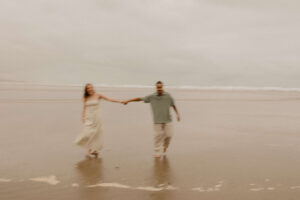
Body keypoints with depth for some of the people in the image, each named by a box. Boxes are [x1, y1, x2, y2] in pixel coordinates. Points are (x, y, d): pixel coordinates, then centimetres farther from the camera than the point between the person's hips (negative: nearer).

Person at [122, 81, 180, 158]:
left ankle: (165, 146, 32)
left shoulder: (168, 96, 1)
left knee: (169, 135, -1)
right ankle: (157, 153, 7)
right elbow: (140, 98, 2)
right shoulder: (152, 97, -1)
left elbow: (173, 105, 13)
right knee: (158, 136, -4)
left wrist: (177, 114, 10)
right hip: (157, 121, -1)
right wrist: (127, 101, 2)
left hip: (167, 120, 1)